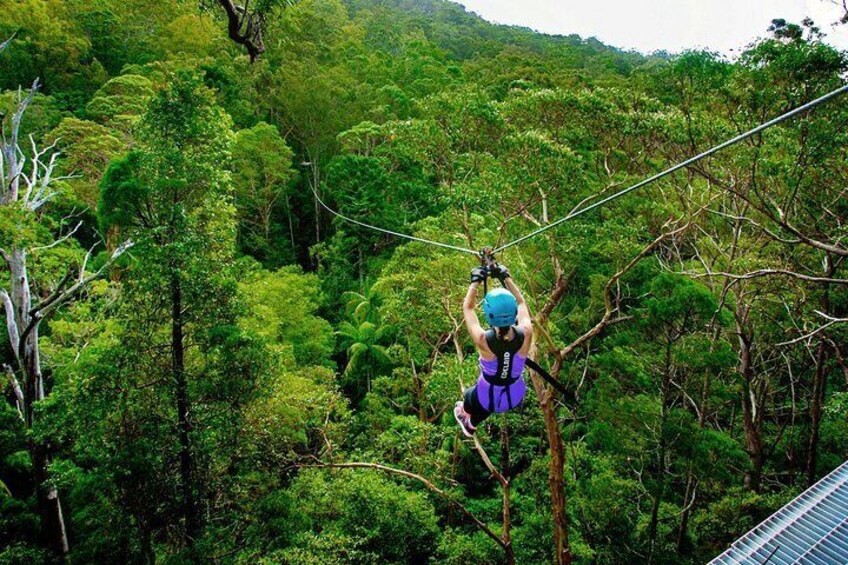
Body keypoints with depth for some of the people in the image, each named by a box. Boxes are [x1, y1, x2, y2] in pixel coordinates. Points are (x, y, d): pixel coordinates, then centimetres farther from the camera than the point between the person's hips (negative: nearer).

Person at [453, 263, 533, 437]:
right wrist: (506, 277, -2)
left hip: (488, 399, -3)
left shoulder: (483, 341, -35)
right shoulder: (526, 334, -30)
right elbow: (521, 302, -9)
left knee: (469, 396, 34)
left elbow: (467, 308, -16)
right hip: (516, 396, 3)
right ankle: (472, 425, 67)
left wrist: (476, 281, -6)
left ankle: (466, 417, 67)